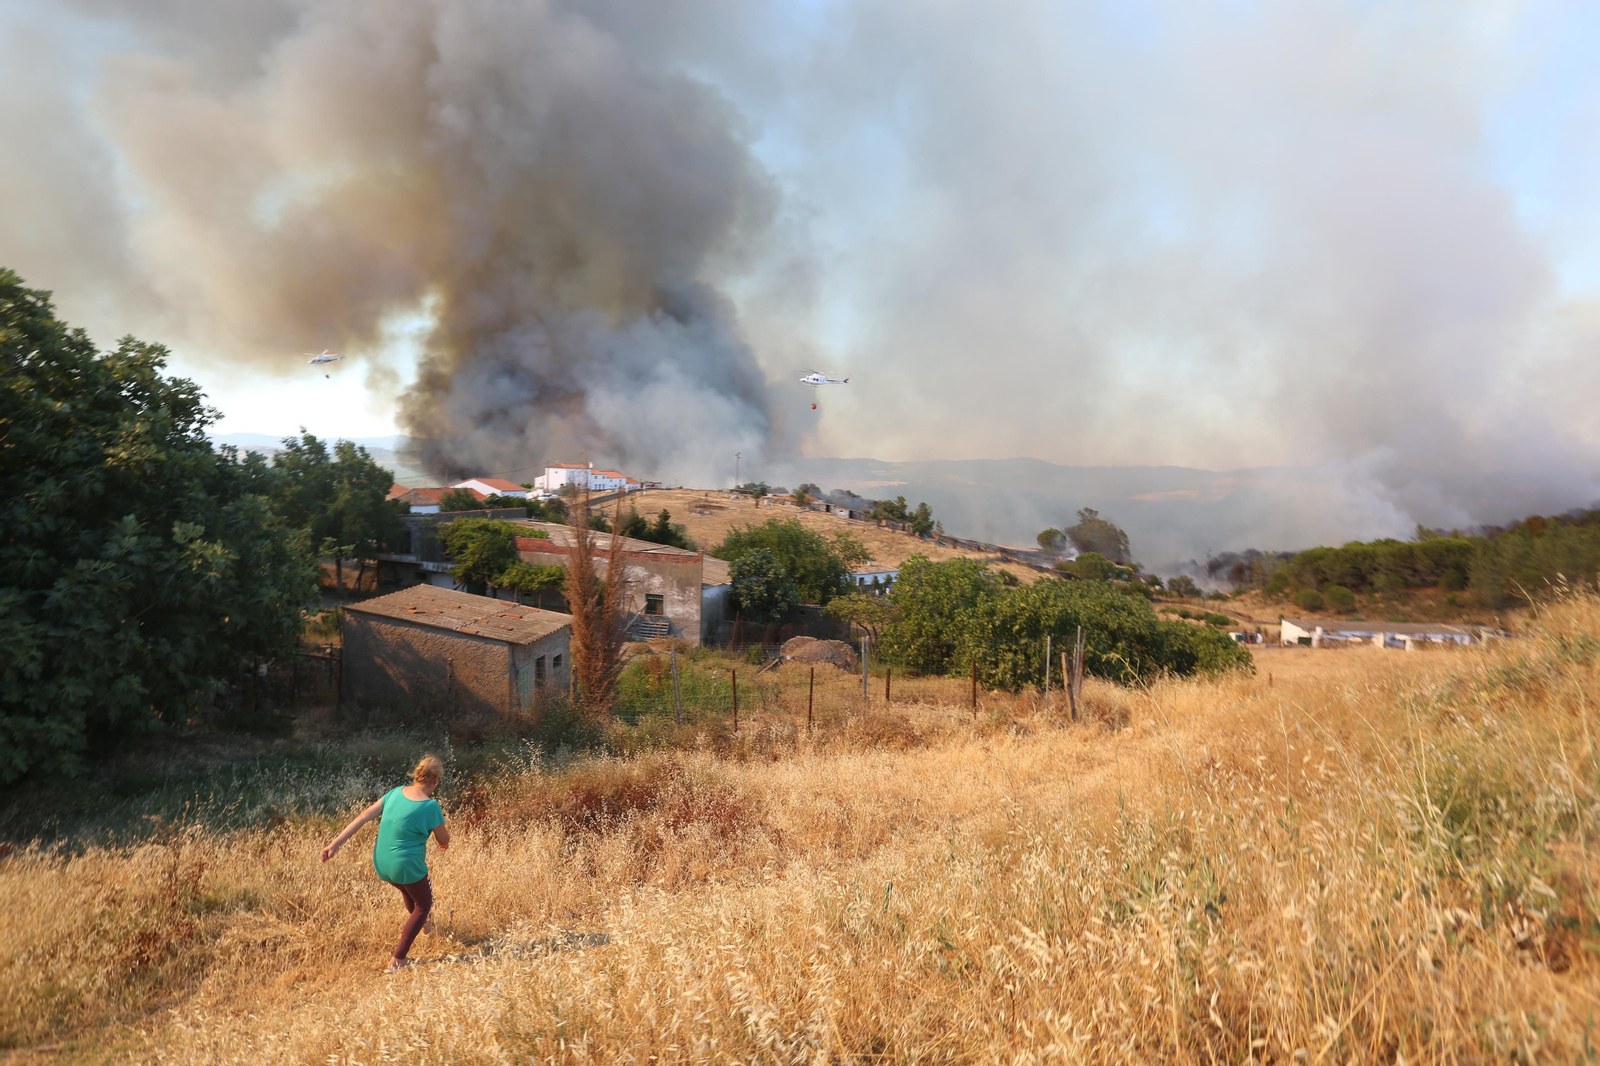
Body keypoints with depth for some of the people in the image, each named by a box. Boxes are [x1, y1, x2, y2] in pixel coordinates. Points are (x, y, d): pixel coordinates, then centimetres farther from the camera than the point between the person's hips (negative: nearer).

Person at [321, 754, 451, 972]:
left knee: (409, 890, 35)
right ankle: (397, 960, 14)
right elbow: (444, 840, -7)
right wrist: (445, 841, 17)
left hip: (382, 865, 6)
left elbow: (363, 817, -5)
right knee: (424, 904, 20)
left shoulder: (395, 793, -4)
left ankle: (422, 925, 62)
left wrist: (335, 844, -2)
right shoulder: (430, 806, -21)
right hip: (407, 867, -6)